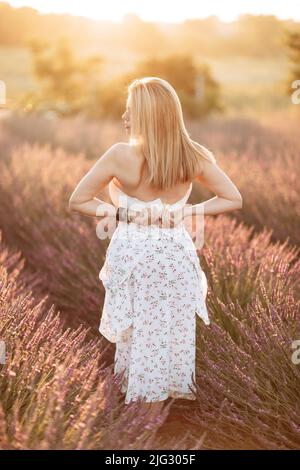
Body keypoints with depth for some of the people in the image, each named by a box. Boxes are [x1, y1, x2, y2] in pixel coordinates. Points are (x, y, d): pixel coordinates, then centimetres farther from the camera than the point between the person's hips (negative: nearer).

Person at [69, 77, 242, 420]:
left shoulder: (121, 156, -20)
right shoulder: (195, 156, -11)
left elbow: (77, 202, -12)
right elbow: (233, 200, -3)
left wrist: (116, 213, -7)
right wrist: (187, 211, -6)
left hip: (132, 255, -2)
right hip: (175, 256, 2)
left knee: (137, 331, 17)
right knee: (170, 331, 18)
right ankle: (157, 404, 33)